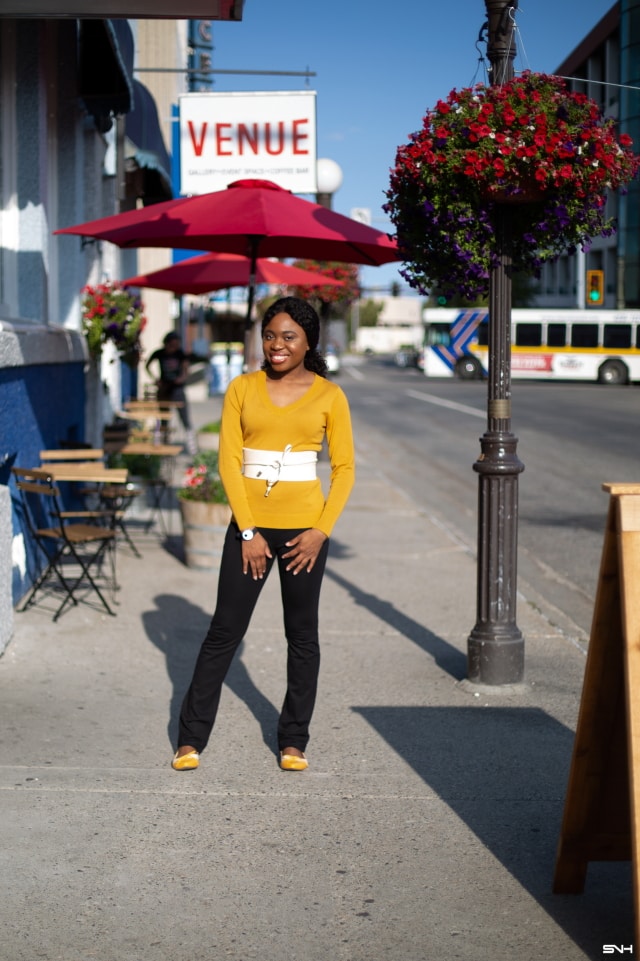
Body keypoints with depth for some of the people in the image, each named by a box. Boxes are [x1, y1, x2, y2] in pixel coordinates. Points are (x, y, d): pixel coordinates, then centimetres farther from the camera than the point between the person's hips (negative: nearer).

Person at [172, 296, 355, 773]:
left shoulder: (328, 395, 1)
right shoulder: (242, 389, 2)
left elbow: (345, 468, 2)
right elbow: (229, 461, -2)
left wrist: (322, 529, -9)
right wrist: (248, 532, -8)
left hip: (304, 529, 0)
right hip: (250, 524, 0)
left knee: (302, 635, 8)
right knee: (224, 631, 3)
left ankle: (294, 740, 20)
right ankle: (192, 737, 13)